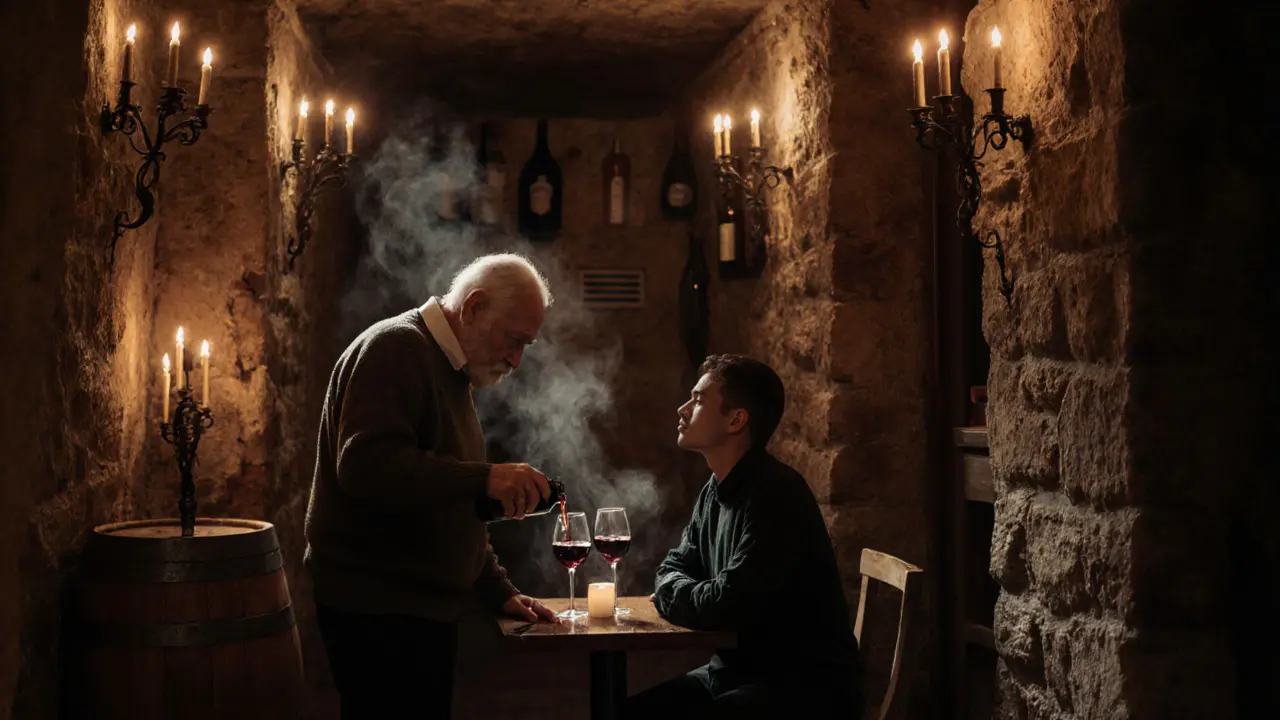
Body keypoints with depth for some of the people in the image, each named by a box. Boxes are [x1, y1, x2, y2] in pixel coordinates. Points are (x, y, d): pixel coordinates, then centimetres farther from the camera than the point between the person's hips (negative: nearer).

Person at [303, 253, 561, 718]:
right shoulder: (395, 348, -12)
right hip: (377, 612, -9)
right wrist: (484, 478, -30)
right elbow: (365, 467, -28)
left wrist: (498, 591, 18)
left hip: (424, 608, 9)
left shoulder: (450, 373, 18)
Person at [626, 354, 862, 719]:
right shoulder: (716, 490, 7)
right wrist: (689, 594, -5)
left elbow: (727, 607, -26)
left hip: (806, 688, -8)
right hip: (738, 671, 8)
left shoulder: (776, 493, -21)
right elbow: (673, 568, 18)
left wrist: (674, 594, -5)